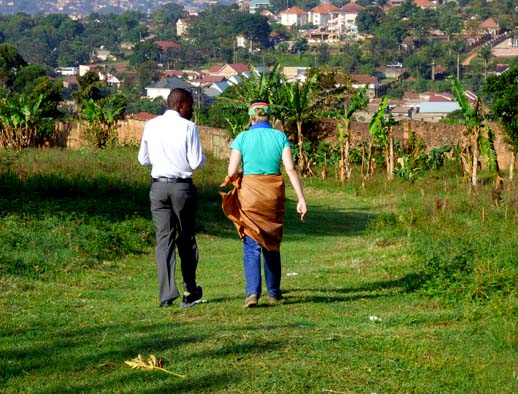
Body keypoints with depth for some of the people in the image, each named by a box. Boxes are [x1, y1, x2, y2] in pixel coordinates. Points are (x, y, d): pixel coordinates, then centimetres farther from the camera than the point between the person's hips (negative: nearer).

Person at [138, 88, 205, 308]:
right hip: (182, 186, -3)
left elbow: (143, 159, 11)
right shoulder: (188, 127, -9)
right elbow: (197, 163, -11)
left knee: (163, 238, 3)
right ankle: (189, 292, 19)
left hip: (158, 187, 3)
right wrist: (202, 156, 11)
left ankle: (166, 294, -4)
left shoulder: (151, 126, 4)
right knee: (186, 239, 11)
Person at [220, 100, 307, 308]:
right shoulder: (280, 137, 0)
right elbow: (291, 169, -8)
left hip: (249, 193, -2)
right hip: (274, 195, 2)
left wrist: (234, 180, 17)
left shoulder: (242, 138, -3)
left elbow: (232, 172, -7)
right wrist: (301, 199, -8)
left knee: (251, 245, -1)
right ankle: (273, 292, 25)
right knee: (272, 244, 16)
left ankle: (252, 292, -18)